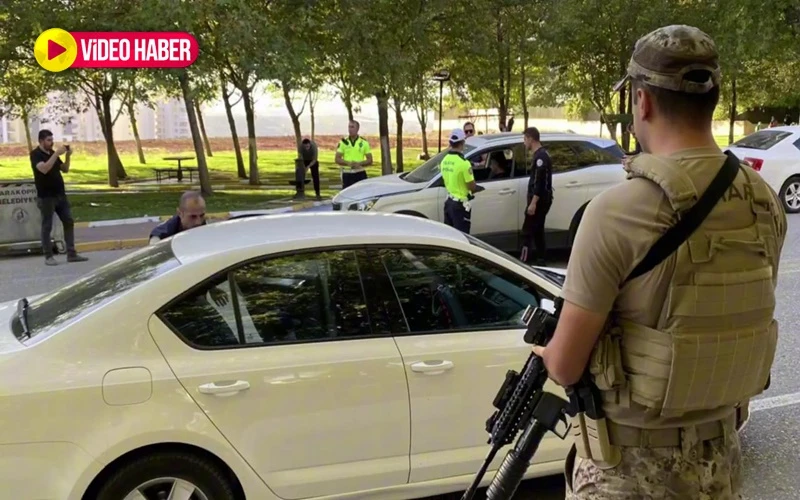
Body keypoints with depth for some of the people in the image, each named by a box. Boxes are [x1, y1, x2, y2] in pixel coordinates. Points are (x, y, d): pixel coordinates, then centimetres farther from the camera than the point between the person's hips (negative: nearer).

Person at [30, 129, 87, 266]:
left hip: (60, 195, 7)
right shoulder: (35, 154, -8)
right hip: (46, 197, -7)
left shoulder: (52, 153, 14)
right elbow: (44, 169, -26)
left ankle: (71, 254, 7)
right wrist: (57, 154, -27)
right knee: (47, 226, -1)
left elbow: (65, 169, 14)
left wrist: (68, 156, -2)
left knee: (69, 222, 4)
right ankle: (48, 256, 5)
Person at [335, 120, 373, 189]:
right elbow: (337, 159, 3)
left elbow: (370, 160, 3)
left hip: (360, 174, -1)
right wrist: (348, 163, -16)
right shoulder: (343, 142, 5)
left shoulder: (364, 142, 4)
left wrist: (359, 163, -16)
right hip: (347, 174, 1)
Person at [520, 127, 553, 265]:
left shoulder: (540, 156, -16)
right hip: (541, 200, 10)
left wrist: (533, 202, -24)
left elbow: (540, 182, -22)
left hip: (540, 200, -10)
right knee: (537, 230, 13)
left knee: (528, 231, -11)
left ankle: (523, 261, -14)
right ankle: (540, 260, 17)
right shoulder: (541, 154, 16)